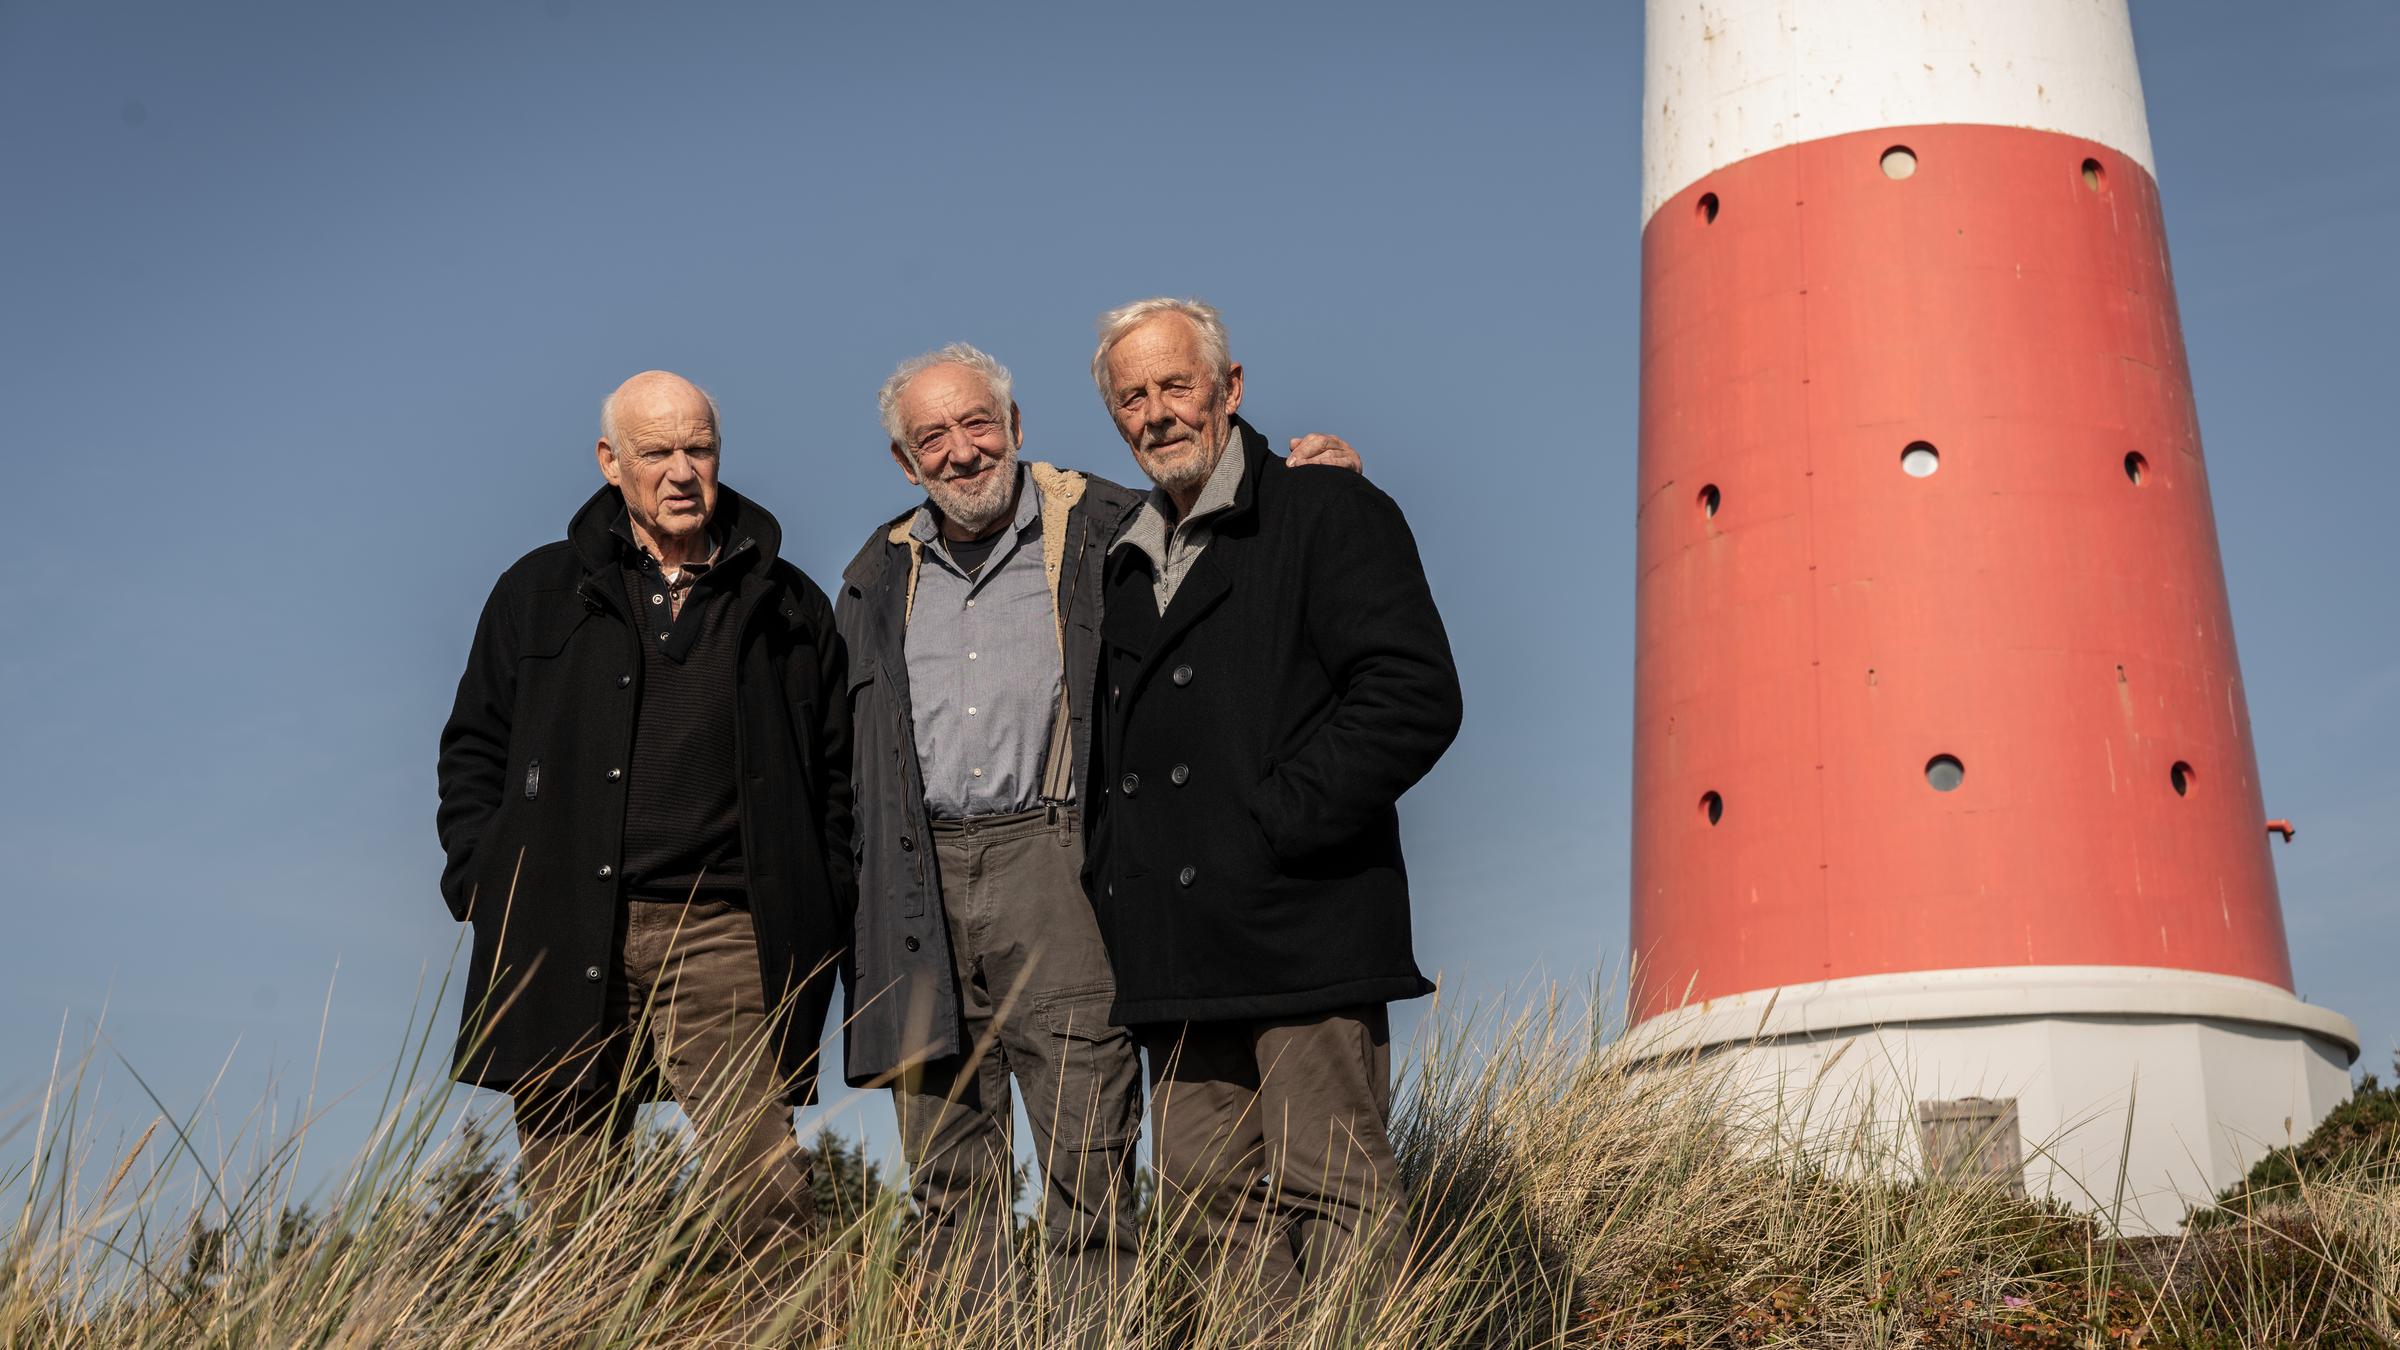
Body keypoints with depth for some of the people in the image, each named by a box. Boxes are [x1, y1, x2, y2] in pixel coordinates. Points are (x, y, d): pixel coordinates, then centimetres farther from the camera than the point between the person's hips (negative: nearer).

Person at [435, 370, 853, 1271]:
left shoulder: (785, 604, 13)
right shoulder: (540, 593, 14)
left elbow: (835, 766, 15)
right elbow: (474, 747, 18)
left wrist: (820, 908, 5)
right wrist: (484, 878, 4)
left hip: (724, 937, -1)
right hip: (565, 943, 2)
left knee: (763, 1189, -13)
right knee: (564, 1210, 5)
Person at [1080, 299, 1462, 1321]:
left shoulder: (1328, 514, 0)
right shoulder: (1124, 568, 21)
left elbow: (1414, 698, -12)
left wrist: (1270, 826, -14)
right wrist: (1109, 881, 11)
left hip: (1302, 936, -7)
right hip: (1178, 963, 7)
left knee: (1331, 1201, -5)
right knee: (1204, 1204, 7)